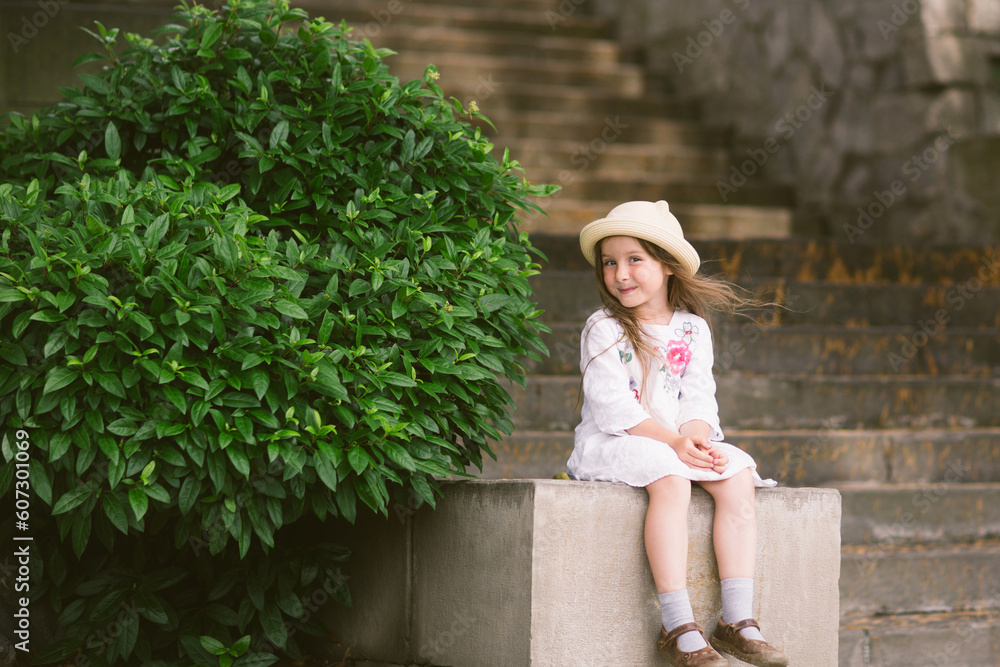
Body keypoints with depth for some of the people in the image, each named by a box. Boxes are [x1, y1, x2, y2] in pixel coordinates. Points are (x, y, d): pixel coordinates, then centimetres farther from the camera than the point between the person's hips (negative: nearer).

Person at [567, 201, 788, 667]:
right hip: (612, 443, -5)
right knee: (669, 477, -34)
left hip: (679, 443, 5)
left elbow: (697, 399, 3)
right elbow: (612, 406, -14)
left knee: (737, 475, -20)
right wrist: (673, 442, -24)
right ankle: (679, 629, -38)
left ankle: (737, 620, -22)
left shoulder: (693, 329, 9)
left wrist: (695, 437, -20)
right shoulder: (603, 330, -4)